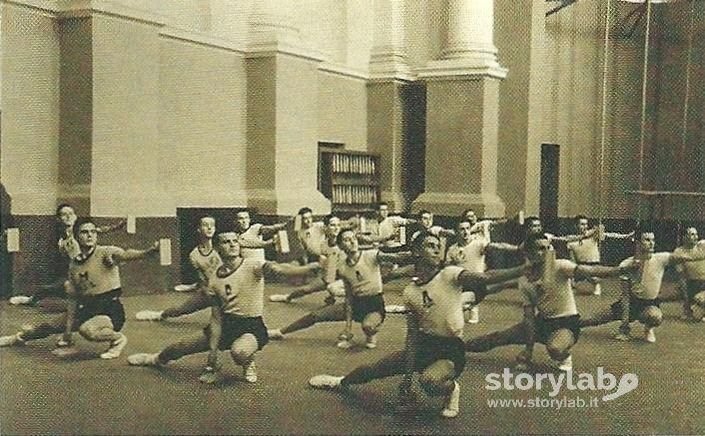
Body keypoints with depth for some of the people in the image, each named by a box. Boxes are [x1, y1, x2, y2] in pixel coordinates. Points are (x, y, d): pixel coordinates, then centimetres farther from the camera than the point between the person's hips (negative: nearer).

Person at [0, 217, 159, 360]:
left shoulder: (105, 253, -12)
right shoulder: (74, 264, 7)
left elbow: (126, 255, -35)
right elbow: (73, 298, 13)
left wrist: (149, 251, -58)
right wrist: (68, 330, 11)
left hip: (110, 310, -7)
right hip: (87, 308, 7)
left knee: (86, 329, -36)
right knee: (50, 326, 19)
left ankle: (117, 338, -6)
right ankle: (19, 338, 49)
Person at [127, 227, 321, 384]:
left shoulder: (253, 266, -15)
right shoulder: (214, 279, 0)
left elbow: (278, 269, -36)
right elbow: (216, 317, 4)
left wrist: (310, 267, -57)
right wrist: (212, 351, -3)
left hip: (252, 326, -5)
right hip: (226, 324, 5)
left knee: (239, 352, -39)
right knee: (181, 347, 11)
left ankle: (249, 364, 0)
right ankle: (156, 359, 48)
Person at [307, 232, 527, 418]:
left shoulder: (450, 275, -15)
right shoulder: (410, 292, 0)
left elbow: (485, 277, -31)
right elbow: (412, 334, 3)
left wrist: (523, 269, -47)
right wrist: (407, 375, -4)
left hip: (451, 350, -5)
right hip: (424, 344, 5)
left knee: (429, 381, -37)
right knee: (373, 369, 12)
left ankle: (451, 389, -1)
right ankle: (342, 381, 46)